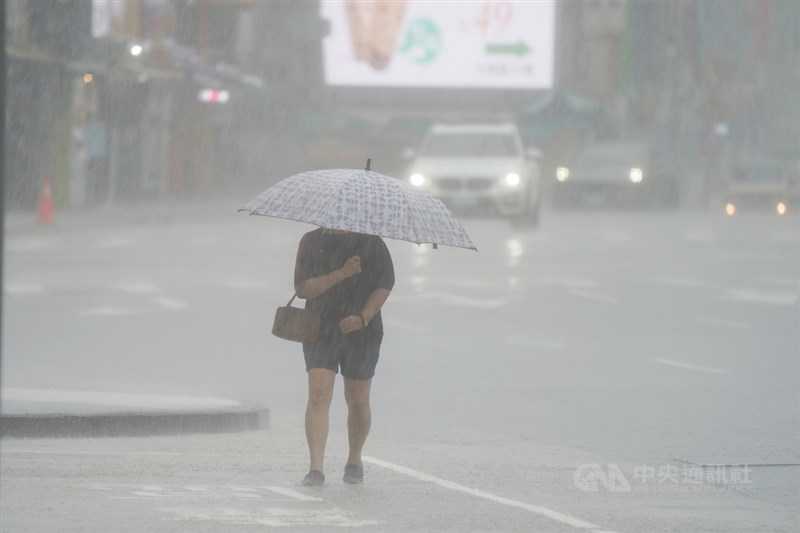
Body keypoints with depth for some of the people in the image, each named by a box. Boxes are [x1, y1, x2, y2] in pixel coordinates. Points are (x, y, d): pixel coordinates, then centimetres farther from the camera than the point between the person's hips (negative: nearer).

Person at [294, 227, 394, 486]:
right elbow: (302, 289, -7)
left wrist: (364, 316, -16)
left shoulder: (371, 243, 2)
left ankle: (354, 461, 29)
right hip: (321, 332, -1)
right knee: (318, 395, -15)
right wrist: (341, 274, -19)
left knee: (357, 401, 8)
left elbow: (385, 284, 0)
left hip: (362, 334, 1)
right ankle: (316, 468, -19)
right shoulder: (311, 242, 2)